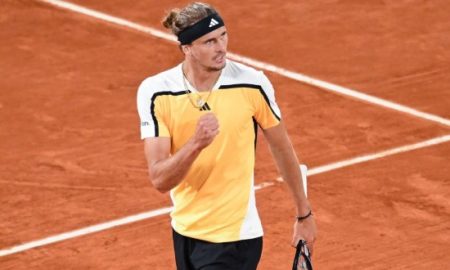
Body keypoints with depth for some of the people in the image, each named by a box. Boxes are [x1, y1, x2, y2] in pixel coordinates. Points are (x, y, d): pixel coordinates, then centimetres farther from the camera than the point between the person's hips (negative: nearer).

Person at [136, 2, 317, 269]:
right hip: (184, 233, 3)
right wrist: (196, 144, -33)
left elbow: (282, 149, 4)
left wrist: (304, 215, 12)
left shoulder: (252, 84, -12)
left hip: (233, 239, -3)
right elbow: (160, 179, -16)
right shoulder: (155, 92, -11)